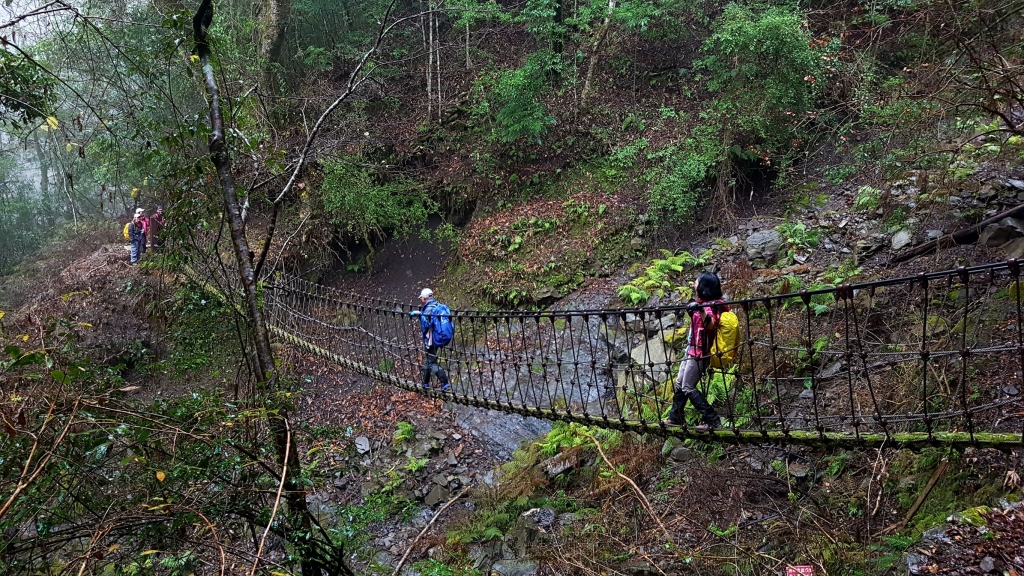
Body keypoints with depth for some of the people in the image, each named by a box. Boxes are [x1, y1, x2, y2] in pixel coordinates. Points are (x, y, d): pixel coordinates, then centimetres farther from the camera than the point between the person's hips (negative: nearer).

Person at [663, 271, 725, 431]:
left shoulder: (710, 306, -16)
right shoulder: (701, 304, 11)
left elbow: (711, 326, -38)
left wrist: (701, 310, -48)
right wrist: (694, 311, 22)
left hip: (699, 353, -10)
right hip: (691, 350, 10)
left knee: (688, 388, -7)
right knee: (679, 384, 15)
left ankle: (712, 420, -5)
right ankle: (675, 418, 24)